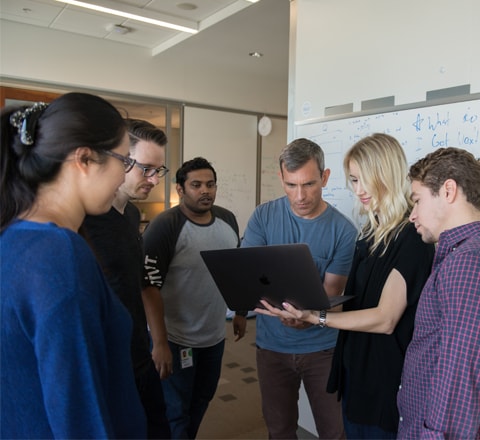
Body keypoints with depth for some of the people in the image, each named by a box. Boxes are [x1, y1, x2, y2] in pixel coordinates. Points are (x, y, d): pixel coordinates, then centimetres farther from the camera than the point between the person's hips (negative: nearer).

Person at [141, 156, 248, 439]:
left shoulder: (228, 220, 0)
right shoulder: (164, 227, -20)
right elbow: (149, 287, -22)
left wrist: (240, 311, 13)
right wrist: (160, 343, -24)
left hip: (215, 335, 7)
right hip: (176, 339, -6)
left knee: (203, 398, 24)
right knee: (176, 411, 11)